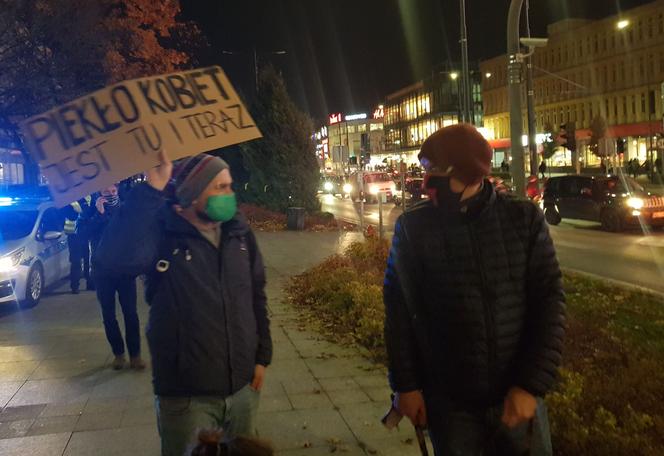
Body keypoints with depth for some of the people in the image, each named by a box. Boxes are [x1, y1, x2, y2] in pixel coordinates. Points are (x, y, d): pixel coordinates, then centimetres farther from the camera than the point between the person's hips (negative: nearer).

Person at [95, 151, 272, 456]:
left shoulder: (238, 231, 0)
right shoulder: (162, 233, -15)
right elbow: (117, 258, -37)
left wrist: (262, 356, 10)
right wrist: (151, 189, -37)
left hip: (242, 387, 5)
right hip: (186, 395, -5)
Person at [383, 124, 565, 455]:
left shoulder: (524, 219, -5)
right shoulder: (412, 227, -5)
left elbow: (549, 301, -5)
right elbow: (399, 311, -2)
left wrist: (532, 384, -11)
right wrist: (405, 385, -2)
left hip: (518, 396, 1)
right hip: (448, 402, 0)